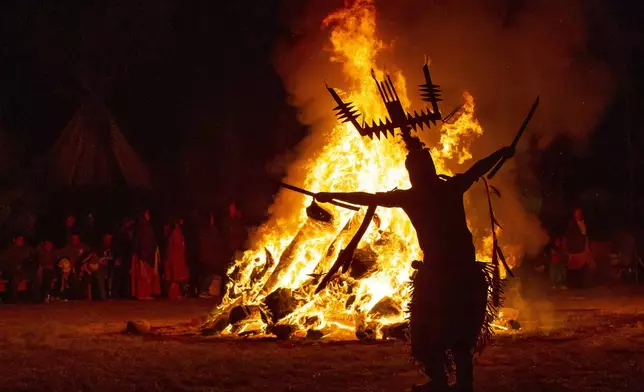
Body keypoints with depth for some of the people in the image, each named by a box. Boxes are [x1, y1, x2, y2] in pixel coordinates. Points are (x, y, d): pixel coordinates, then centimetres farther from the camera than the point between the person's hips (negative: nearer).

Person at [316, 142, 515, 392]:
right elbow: (478, 168, 22)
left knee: (429, 330, 9)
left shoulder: (409, 197, -5)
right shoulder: (452, 187, 6)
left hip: (437, 271, -5)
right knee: (461, 328, 15)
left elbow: (368, 198, -3)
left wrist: (332, 196, 5)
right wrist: (501, 153, 38)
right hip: (466, 269, 5)